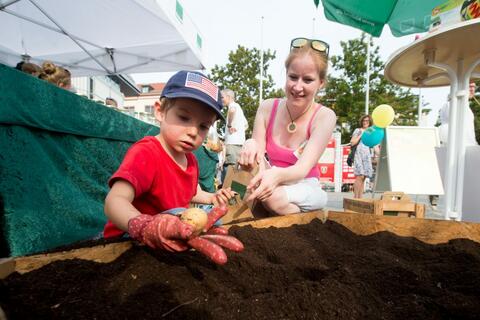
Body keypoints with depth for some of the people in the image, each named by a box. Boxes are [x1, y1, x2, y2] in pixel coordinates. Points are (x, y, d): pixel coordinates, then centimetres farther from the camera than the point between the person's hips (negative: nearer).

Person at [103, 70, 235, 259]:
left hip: (175, 241, 7)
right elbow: (115, 201, -39)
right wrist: (144, 227, -58)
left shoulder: (190, 160, 1)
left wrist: (211, 198, 6)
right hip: (127, 243, -6)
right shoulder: (146, 153, -24)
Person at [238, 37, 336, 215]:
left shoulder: (324, 116, -15)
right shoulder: (267, 107, -9)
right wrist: (251, 147, -35)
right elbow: (257, 161, -10)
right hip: (270, 183, 2)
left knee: (272, 196, -32)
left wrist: (277, 175, -48)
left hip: (305, 188, -2)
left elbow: (302, 169, -25)